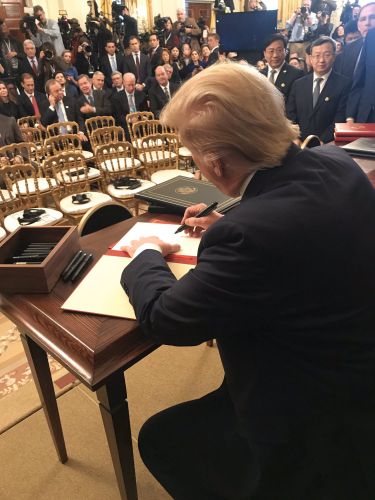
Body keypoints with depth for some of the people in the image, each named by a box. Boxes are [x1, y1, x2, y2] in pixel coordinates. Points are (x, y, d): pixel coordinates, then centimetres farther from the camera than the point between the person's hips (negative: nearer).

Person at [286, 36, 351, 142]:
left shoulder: (344, 84, 2)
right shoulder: (298, 84, 14)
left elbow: (340, 120, -5)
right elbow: (290, 115, 10)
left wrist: (321, 142, -16)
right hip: (299, 145, 2)